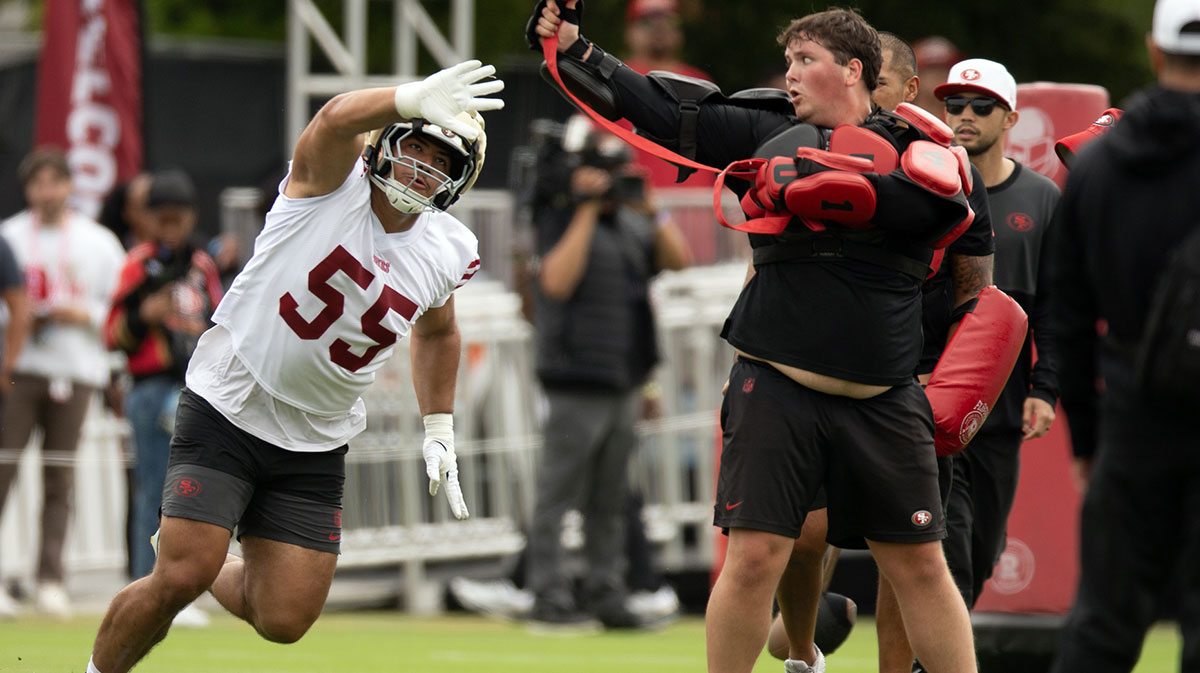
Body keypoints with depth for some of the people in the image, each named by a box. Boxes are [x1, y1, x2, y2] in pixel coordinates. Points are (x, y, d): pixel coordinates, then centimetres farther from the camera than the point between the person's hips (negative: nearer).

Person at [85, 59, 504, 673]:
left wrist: (439, 429, 16)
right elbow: (336, 121, -39)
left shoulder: (447, 252, 2)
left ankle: (197, 555, 31)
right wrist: (413, 100, -59)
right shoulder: (334, 181, -14)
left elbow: (436, 332, 25)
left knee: (284, 621, -1)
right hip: (227, 412, -5)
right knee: (178, 582, -15)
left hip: (315, 446, 5)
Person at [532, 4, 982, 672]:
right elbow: (664, 110, 8)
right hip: (777, 386, 1)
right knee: (754, 556, -5)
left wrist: (831, 181, -18)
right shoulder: (768, 133, 8)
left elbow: (944, 208, -17)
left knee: (920, 566, 4)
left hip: (882, 403, -1)